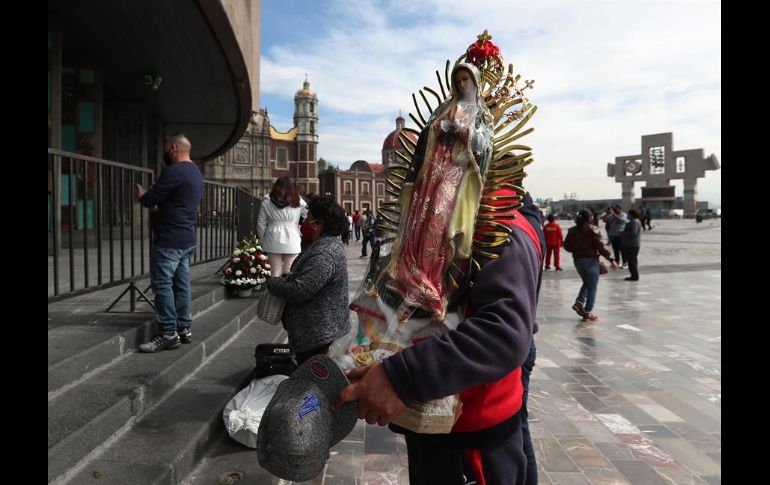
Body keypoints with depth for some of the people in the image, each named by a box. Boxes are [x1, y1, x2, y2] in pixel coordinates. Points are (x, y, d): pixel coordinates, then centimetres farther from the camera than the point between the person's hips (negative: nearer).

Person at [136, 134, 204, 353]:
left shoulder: (174, 171, -15)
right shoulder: (196, 172, 17)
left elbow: (149, 200, -13)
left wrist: (141, 195, 8)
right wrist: (150, 196, 18)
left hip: (169, 240, -9)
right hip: (187, 239, 10)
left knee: (162, 284, -5)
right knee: (182, 283, 11)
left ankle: (169, 334, -4)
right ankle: (184, 328, 16)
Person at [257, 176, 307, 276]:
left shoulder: (267, 201, 4)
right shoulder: (298, 201, 2)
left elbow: (261, 224, 6)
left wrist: (262, 241, 14)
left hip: (273, 242, 1)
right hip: (292, 242, -1)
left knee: (275, 272, 7)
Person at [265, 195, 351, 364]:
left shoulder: (324, 254, -25)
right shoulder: (330, 244, 12)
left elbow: (298, 291, -27)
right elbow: (305, 277, 19)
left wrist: (271, 282, -11)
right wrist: (287, 278, 2)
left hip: (319, 337, -11)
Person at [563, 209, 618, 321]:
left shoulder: (572, 230, 2)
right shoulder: (592, 230, -10)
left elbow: (566, 246, 5)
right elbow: (600, 246, -14)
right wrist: (611, 259, -10)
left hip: (577, 260, 5)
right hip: (591, 260, -5)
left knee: (587, 283, 23)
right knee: (592, 287, 6)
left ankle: (579, 301, 2)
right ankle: (587, 312, 5)